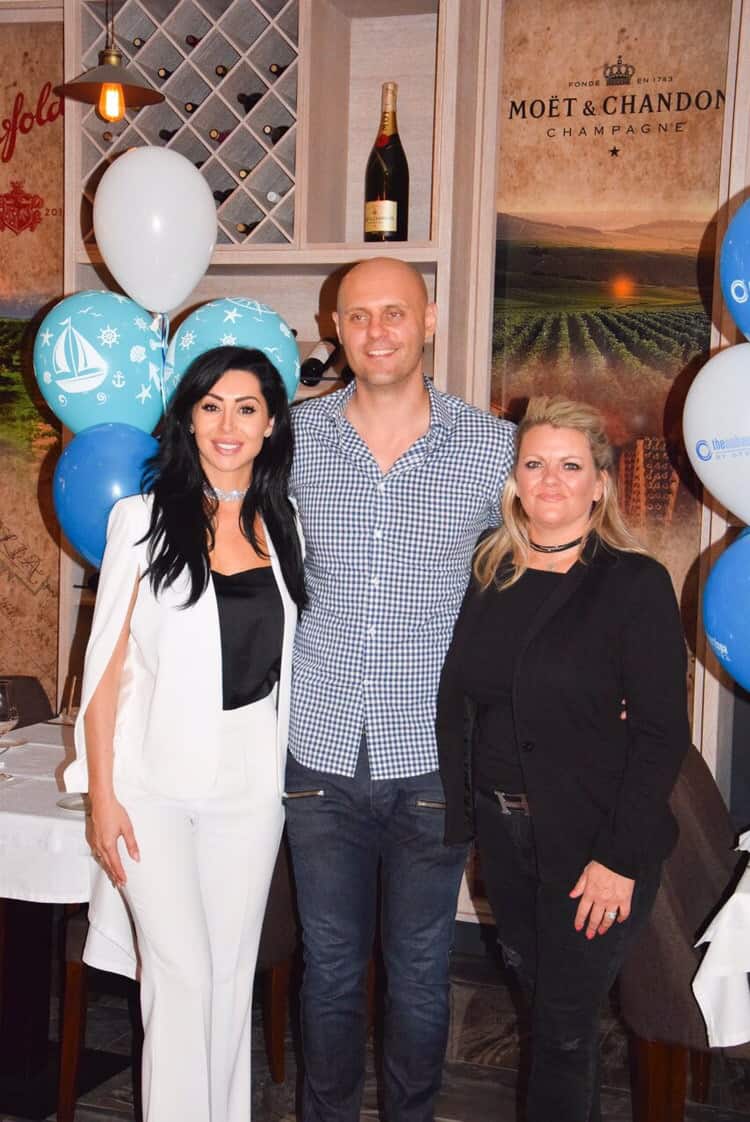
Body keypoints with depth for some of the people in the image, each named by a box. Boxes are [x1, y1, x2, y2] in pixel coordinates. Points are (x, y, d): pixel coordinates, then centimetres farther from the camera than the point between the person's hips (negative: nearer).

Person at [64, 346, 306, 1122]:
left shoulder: (284, 527, 7)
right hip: (157, 777, -3)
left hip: (253, 780, 3)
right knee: (183, 973, -2)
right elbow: (107, 667, -4)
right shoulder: (145, 519, -3)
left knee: (232, 973, 11)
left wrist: (291, 771, 7)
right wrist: (102, 795, -7)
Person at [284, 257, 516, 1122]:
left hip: (431, 760, -1)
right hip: (321, 753, 1)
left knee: (419, 975, 14)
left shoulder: (492, 448, -4)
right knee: (330, 968, 15)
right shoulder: (295, 438, 0)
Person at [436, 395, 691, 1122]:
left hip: (591, 842, -5)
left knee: (564, 1022, 5)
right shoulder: (485, 574, 3)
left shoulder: (636, 584, -11)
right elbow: (455, 701, 7)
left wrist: (621, 858, -15)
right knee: (532, 982, 20)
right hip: (499, 829, 5)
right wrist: (459, 809, -2)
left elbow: (662, 731, -12)